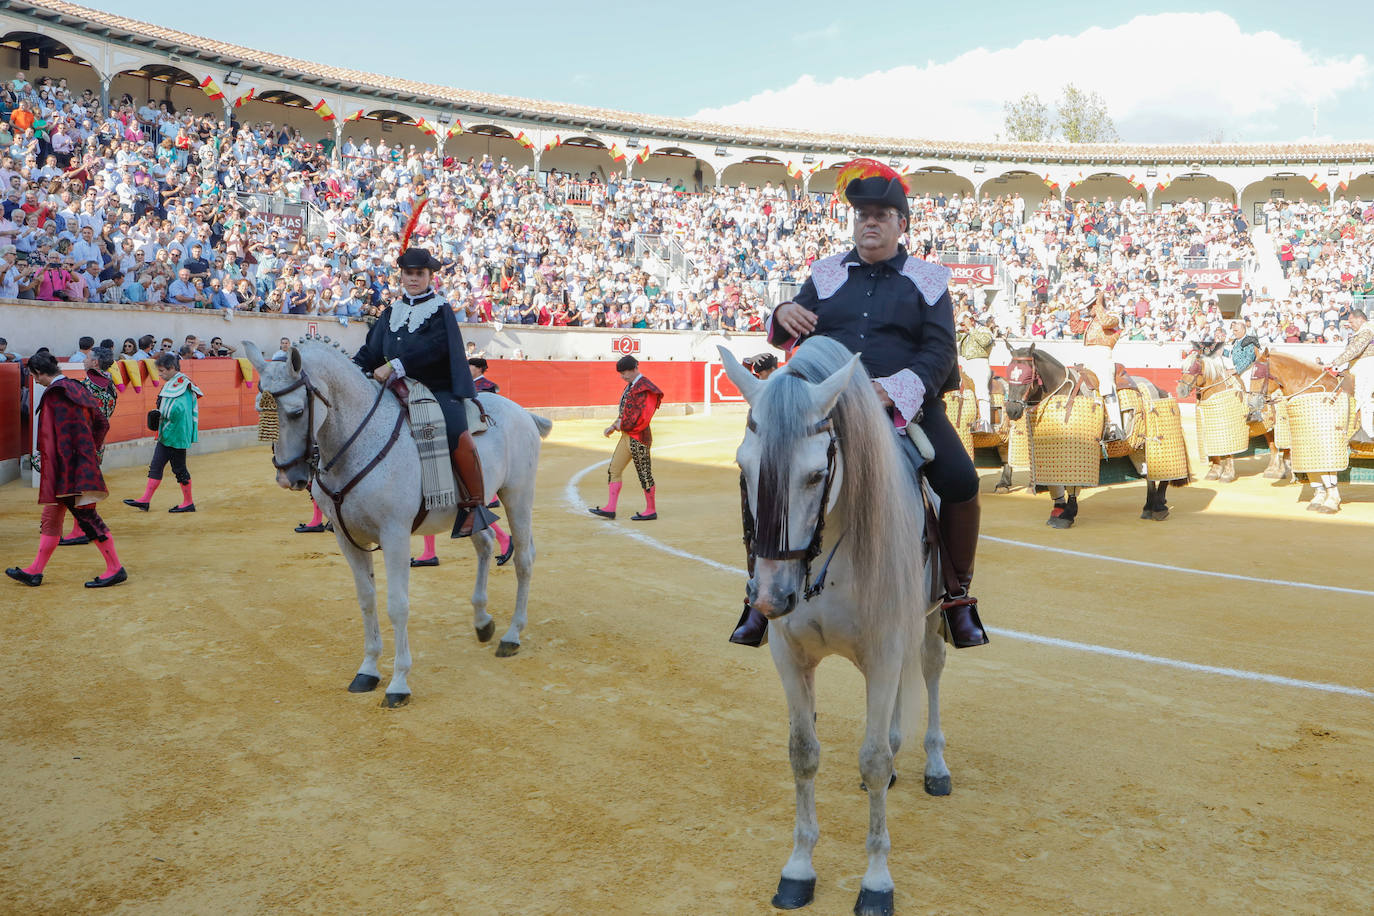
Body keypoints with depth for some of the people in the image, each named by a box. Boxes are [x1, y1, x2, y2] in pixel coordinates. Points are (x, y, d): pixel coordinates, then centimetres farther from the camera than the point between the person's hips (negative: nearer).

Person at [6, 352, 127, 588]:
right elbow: (102, 423, 16)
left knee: (85, 515, -6)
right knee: (51, 516, 14)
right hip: (83, 461, 10)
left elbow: (62, 437, -21)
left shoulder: (55, 394, -15)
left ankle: (115, 568, -2)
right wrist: (90, 449, 19)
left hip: (67, 467, -10)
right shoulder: (75, 388, 12)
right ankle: (35, 571, 22)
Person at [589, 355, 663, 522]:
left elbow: (643, 417, -22)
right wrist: (613, 427, 8)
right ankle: (610, 509, 9)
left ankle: (651, 511, 11)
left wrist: (622, 424, -11)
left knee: (644, 474, 0)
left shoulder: (645, 389, -16)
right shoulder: (631, 386, 15)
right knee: (613, 470, 7)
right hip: (626, 436, 10)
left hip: (638, 438, -10)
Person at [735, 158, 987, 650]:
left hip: (907, 404, -1)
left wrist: (895, 389, -20)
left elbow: (940, 350, -2)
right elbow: (794, 335, 17)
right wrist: (783, 316, -9)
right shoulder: (827, 272, 15)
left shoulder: (928, 279, 8)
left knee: (961, 482, -23)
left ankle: (958, 594, 1)